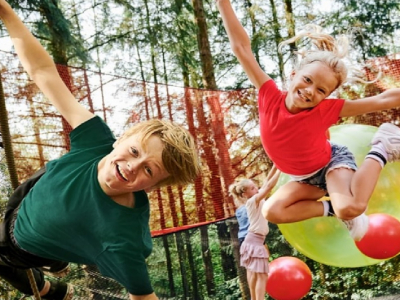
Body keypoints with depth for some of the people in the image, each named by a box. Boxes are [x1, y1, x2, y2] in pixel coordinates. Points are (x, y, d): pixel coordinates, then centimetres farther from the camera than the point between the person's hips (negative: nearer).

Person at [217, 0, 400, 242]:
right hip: (305, 177, 3)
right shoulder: (271, 98, -25)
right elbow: (241, 48, -27)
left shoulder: (327, 110, -30)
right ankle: (330, 209, -2)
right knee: (272, 211, -16)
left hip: (332, 161, -3)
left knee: (350, 207, -32)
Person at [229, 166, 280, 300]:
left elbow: (267, 180, 5)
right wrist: (280, 169, -26)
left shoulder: (257, 199, 6)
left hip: (255, 240, 9)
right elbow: (269, 186, -27)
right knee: (262, 275, -11)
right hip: (255, 240, -9)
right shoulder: (253, 201, -17)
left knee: (254, 272, 15)